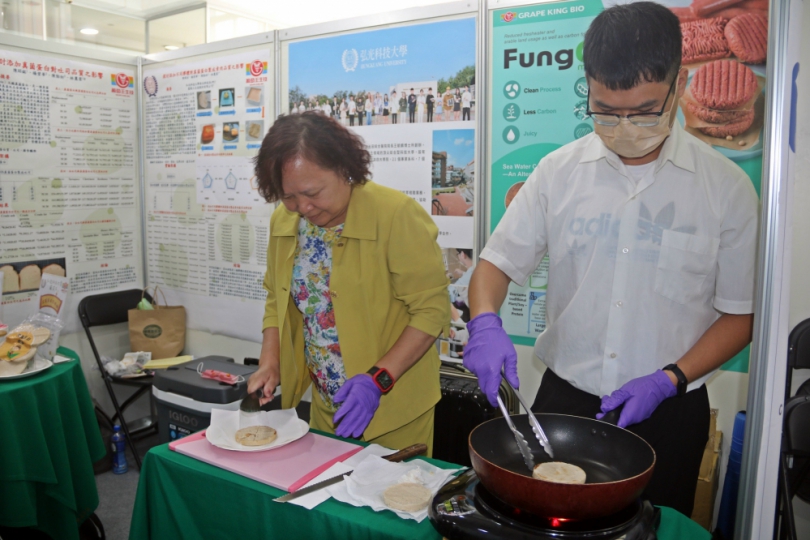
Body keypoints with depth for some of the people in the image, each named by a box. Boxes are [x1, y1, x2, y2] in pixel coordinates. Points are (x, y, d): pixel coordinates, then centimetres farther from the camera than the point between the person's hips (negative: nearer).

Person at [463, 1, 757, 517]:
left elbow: (741, 314, -1)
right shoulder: (559, 171, -3)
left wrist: (667, 381, -14)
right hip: (563, 400, 1)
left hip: (668, 413, 0)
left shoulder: (727, 187, -6)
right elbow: (499, 260, 1)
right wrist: (486, 325, -20)